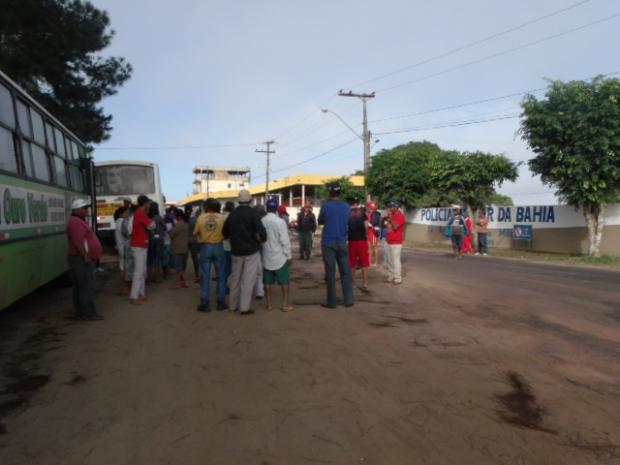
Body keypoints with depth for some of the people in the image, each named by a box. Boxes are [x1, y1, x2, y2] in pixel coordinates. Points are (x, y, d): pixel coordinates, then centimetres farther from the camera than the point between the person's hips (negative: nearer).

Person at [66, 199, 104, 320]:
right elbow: (78, 242, -23)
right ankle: (89, 313, -4)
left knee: (80, 287, 13)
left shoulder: (80, 221, 20)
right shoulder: (75, 222, -15)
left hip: (82, 259, 11)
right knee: (87, 287, -8)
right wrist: (86, 256, -22)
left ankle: (81, 312, 19)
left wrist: (87, 257, 22)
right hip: (82, 260, -11)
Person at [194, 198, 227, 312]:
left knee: (205, 276, 5)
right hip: (218, 247, 0)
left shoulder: (201, 217, -4)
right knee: (220, 276, 8)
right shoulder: (221, 217, -6)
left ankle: (205, 304, 7)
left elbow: (195, 233, 4)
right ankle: (221, 303, 12)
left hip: (205, 247, 0)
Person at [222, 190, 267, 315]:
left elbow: (225, 232, 11)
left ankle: (233, 304, 25)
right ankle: (244, 307, 0)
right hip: (251, 251, -5)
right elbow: (262, 231, -22)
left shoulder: (232, 213, 5)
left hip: (236, 251, 5)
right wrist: (262, 240, -4)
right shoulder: (252, 213, -12)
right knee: (248, 280, -1)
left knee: (235, 278, 16)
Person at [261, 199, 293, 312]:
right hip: (279, 257, -4)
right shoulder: (280, 222, -15)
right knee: (284, 281, 7)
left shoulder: (261, 221, -3)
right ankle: (285, 304, 8)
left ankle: (269, 304, 17)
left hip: (266, 257, 4)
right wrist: (289, 256, -4)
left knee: (267, 282, 11)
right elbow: (285, 241, -14)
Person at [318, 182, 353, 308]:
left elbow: (320, 221, 5)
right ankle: (348, 300, 10)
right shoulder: (346, 207, 2)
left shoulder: (326, 206, -9)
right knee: (345, 272, 8)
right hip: (342, 243, 3)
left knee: (330, 273, 1)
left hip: (328, 243, -3)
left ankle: (331, 302, 5)